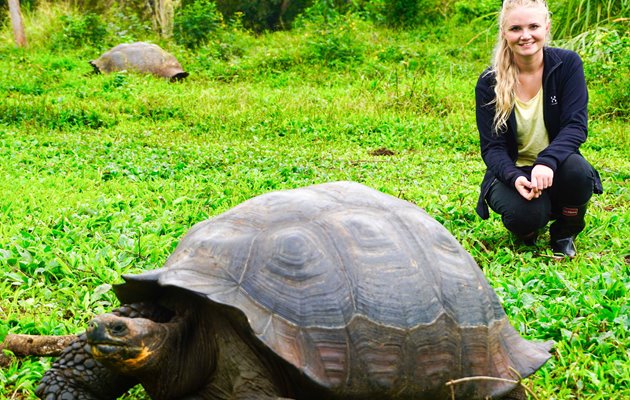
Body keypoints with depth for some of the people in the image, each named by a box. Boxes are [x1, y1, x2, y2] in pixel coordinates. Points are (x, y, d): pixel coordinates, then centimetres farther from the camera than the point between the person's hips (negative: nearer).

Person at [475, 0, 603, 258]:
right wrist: (514, 177, -31)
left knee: (577, 169, -34)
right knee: (526, 214, -33)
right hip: (512, 172, -1)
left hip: (555, 170, 1)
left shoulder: (568, 64, -8)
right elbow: (491, 147, -9)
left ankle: (564, 234, -2)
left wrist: (547, 161, -36)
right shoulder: (489, 83, -8)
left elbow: (576, 126, -16)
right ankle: (527, 230, 9)